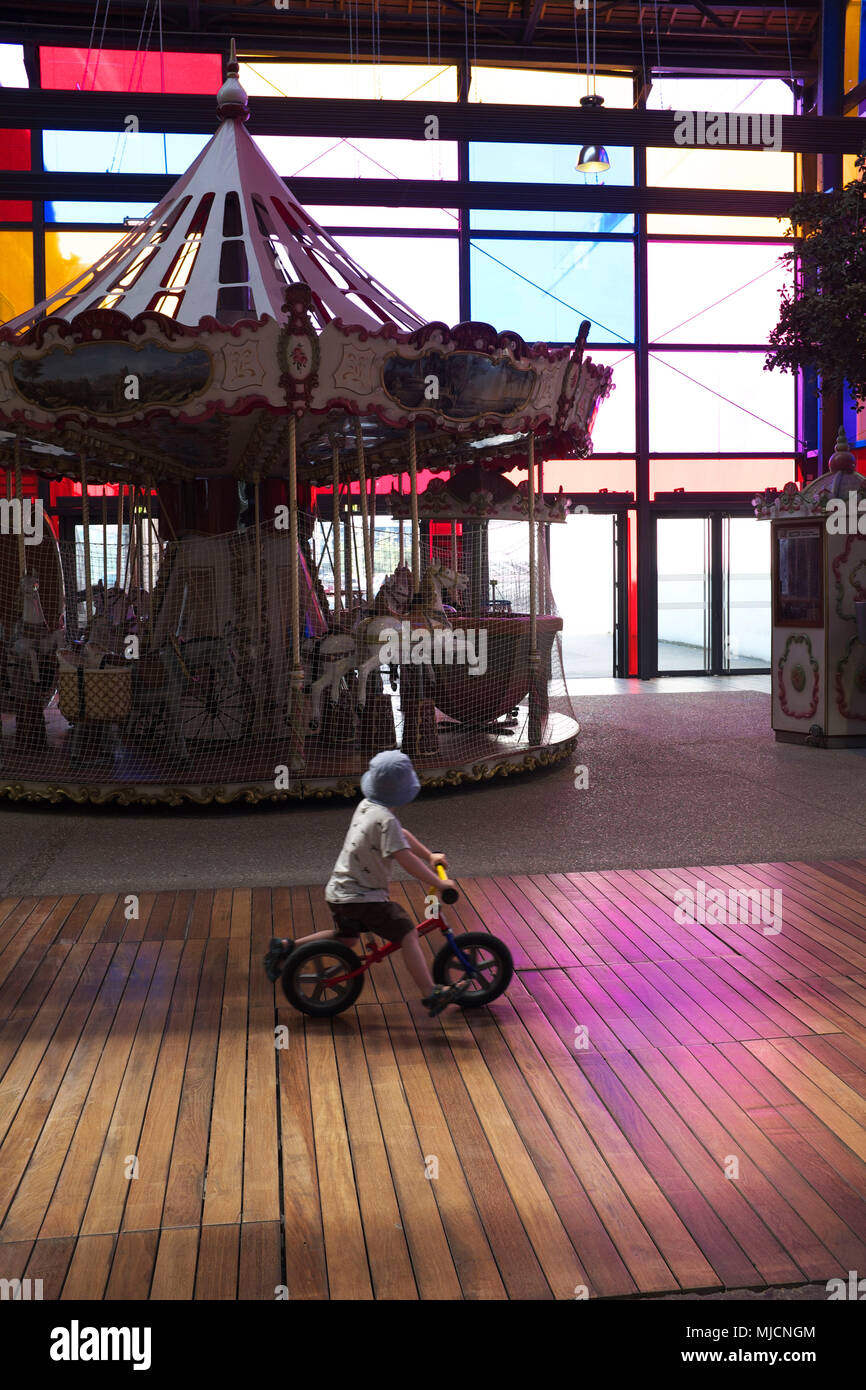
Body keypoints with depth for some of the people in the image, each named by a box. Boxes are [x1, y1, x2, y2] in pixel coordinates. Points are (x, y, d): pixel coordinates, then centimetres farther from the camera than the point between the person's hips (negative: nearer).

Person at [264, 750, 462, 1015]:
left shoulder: (366, 806, 7)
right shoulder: (385, 819, -21)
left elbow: (401, 835, 20)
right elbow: (405, 858, -28)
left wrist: (430, 856, 21)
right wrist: (439, 883, -22)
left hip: (338, 892, 9)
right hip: (362, 897, -9)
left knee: (346, 938, 28)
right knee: (407, 934, -11)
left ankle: (285, 947, 30)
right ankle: (430, 993, -17)